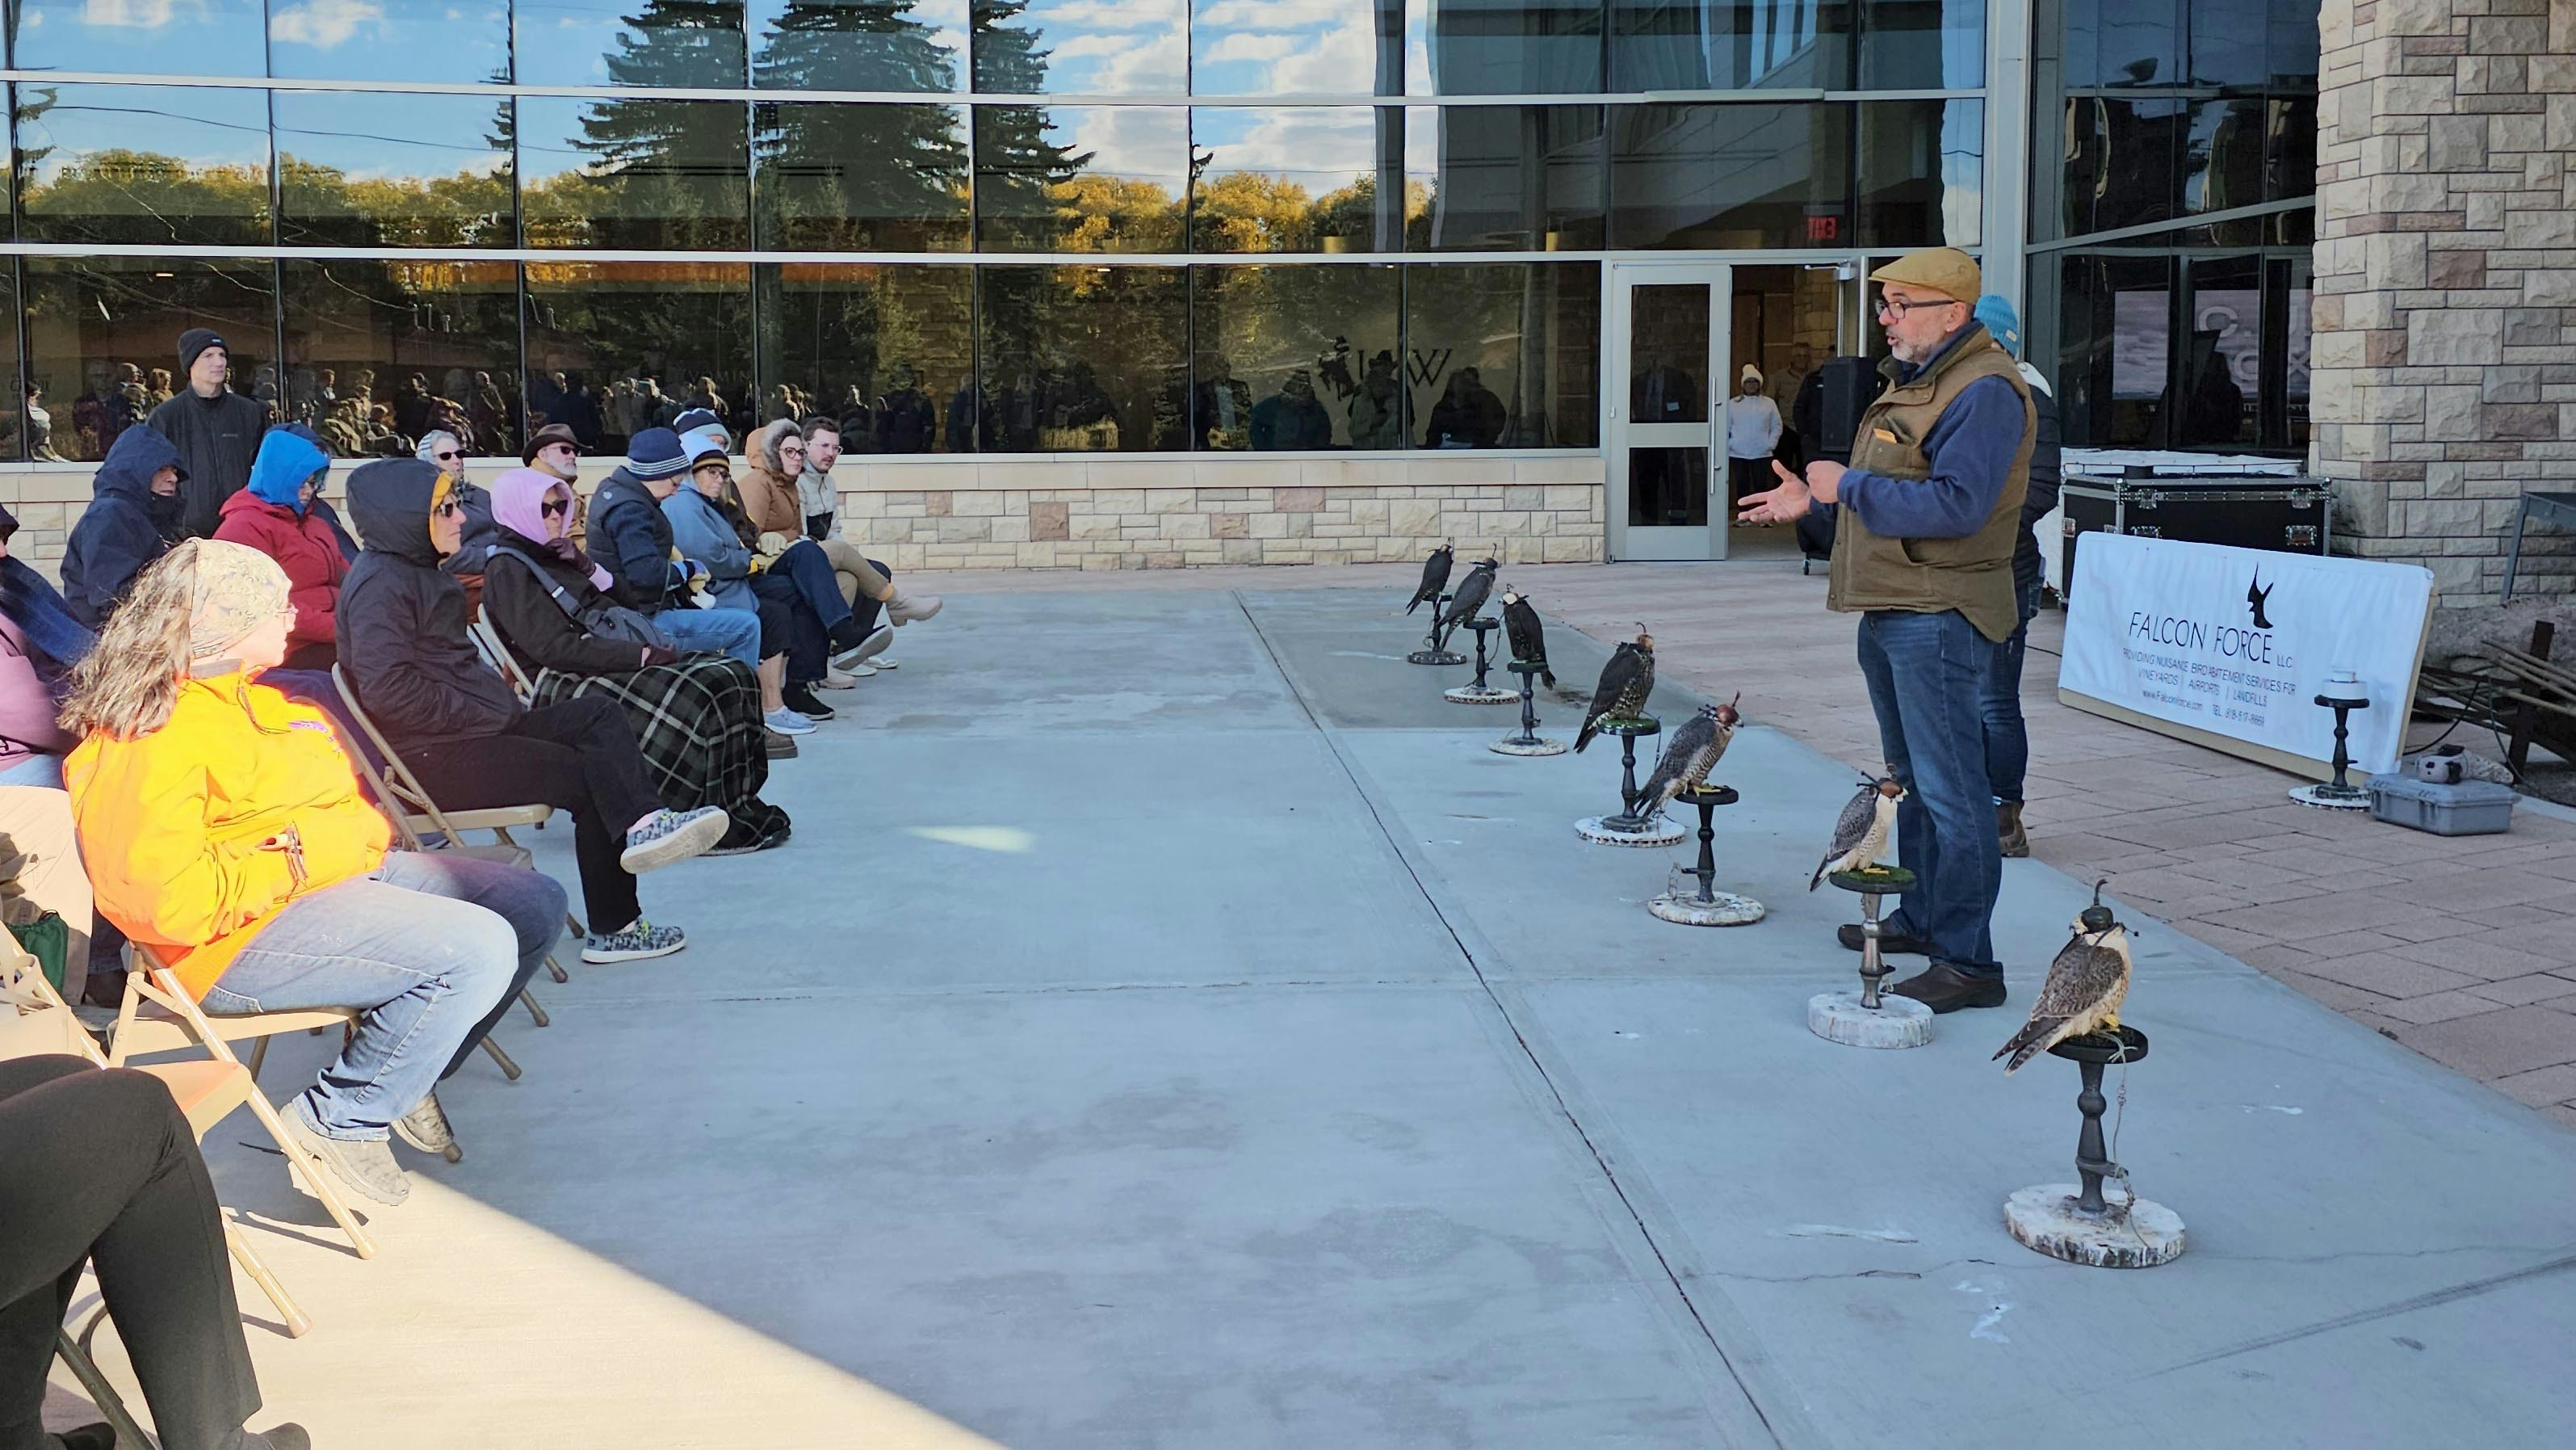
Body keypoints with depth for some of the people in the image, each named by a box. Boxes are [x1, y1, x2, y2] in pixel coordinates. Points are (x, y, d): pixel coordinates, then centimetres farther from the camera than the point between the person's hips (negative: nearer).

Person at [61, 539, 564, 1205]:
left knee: (535, 905, 7)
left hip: (337, 876, 10)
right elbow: (169, 899, -28)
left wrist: (325, 841, -4)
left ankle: (404, 1071, 16)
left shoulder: (246, 698, 14)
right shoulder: (151, 738, -17)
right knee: (479, 951, -26)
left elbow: (347, 802, 18)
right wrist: (293, 865, -18)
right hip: (242, 938, -10)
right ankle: (340, 1119, -9)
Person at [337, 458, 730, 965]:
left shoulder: (414, 570, 19)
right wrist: (486, 714, -19)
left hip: (474, 729, 10)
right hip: (429, 757, -10)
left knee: (599, 717, 0)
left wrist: (500, 704, 7)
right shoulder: (379, 585, -14)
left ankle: (642, 823, -21)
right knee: (589, 775, -13)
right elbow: (387, 689, -24)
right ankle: (613, 927, -9)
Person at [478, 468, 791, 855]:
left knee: (731, 677, -8)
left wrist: (583, 565, 3)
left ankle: (739, 806, -10)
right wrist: (640, 655, -20)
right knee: (692, 701, -29)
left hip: (607, 661, 9)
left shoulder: (548, 556, 20)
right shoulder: (507, 569, -7)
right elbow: (554, 647, -18)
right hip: (566, 685, -9)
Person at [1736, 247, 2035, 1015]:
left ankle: (1969, 962, -5)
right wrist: (1812, 499, 13)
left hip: (1940, 619, -11)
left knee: (1949, 788, -9)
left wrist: (1848, 486, -19)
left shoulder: (1984, 391, -17)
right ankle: (1922, 918, 35)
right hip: (1891, 610, 11)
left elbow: (1955, 505, -26)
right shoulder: (1913, 379, 16)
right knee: (1911, 775, 20)